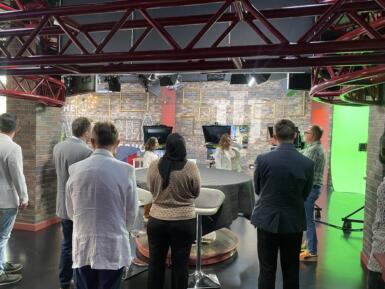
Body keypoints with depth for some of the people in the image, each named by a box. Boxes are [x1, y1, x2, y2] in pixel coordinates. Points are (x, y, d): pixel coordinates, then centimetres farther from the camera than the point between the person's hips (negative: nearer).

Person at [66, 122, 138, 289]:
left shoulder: (75, 169, -5)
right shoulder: (126, 170, -13)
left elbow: (71, 212, 6)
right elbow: (132, 213, -3)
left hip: (82, 247, 2)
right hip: (113, 248, -2)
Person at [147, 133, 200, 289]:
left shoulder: (154, 166, -7)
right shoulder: (191, 167, -12)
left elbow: (152, 190, 5)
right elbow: (196, 193, 0)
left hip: (157, 220, 2)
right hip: (184, 221, -1)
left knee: (156, 262, 16)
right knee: (180, 263, 12)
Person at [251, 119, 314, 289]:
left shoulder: (263, 159, -13)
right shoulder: (307, 163, -9)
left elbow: (257, 190, 0)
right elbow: (305, 194, 3)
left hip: (267, 220, -1)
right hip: (294, 222, 1)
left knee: (267, 270, 11)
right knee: (291, 271, 15)